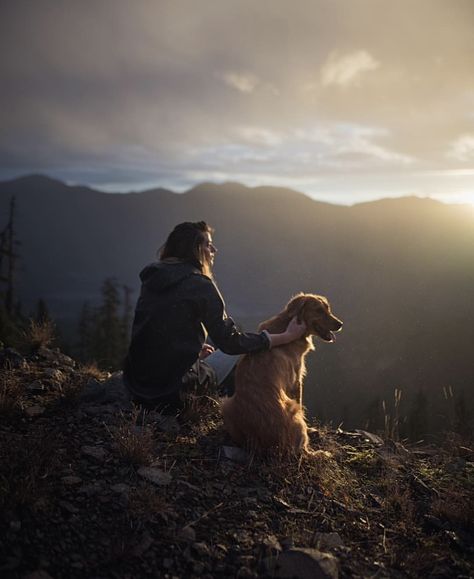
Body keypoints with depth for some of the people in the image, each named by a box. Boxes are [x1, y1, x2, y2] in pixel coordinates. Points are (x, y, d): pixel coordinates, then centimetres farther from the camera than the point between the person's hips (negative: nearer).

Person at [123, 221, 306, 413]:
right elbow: (230, 342, -13)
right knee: (238, 352, 14)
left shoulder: (151, 277, 7)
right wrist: (286, 336, -7)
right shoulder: (200, 284, -14)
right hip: (174, 390, -7)